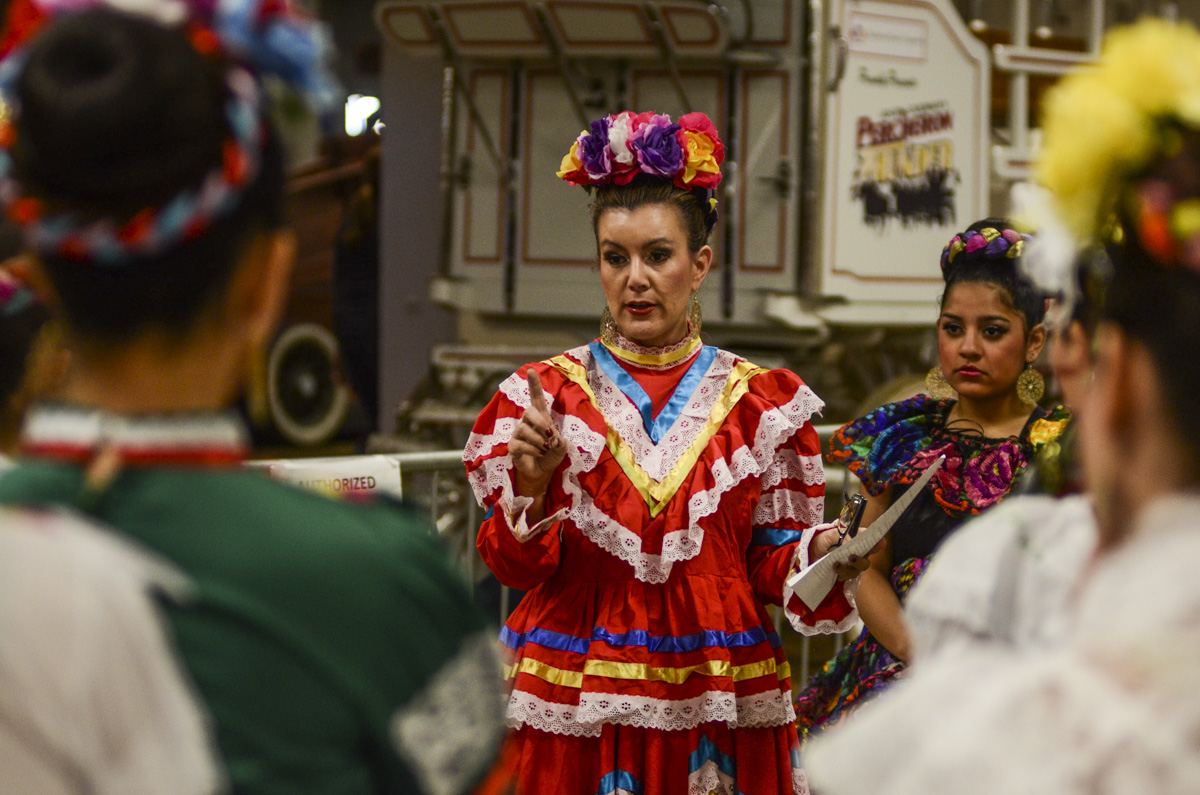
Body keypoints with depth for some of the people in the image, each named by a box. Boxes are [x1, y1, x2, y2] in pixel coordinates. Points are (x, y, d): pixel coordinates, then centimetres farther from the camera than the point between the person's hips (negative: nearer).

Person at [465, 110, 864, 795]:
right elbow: (518, 566, -1)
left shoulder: (759, 402, 5)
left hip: (717, 699, 1)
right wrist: (532, 484, -19)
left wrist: (820, 551, -15)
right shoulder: (546, 393, 3)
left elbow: (770, 562, 5)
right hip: (578, 704, 0)